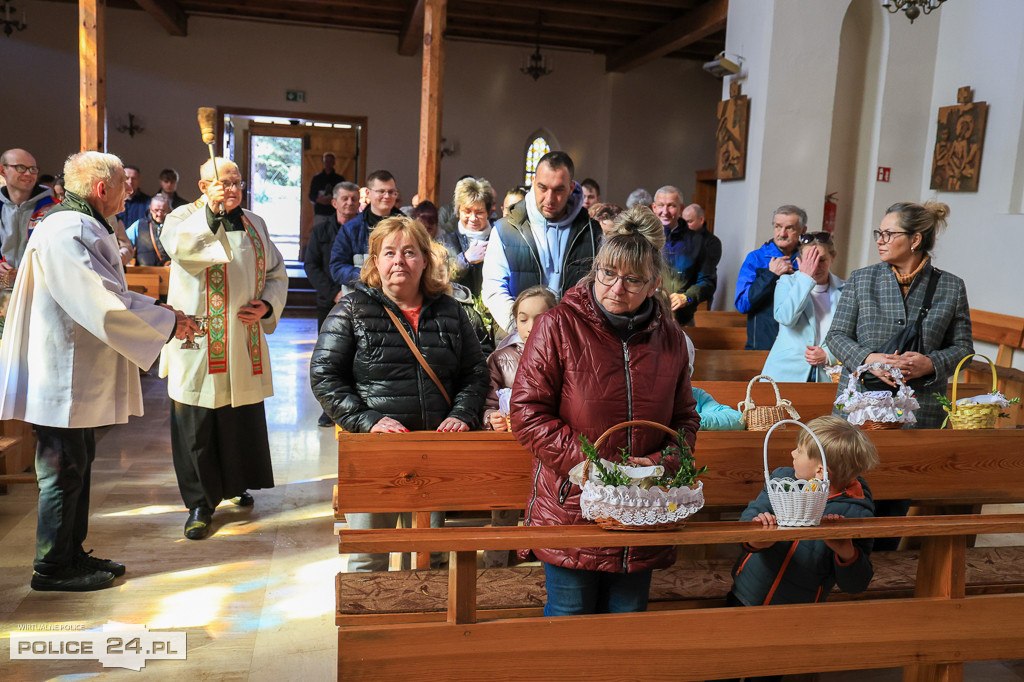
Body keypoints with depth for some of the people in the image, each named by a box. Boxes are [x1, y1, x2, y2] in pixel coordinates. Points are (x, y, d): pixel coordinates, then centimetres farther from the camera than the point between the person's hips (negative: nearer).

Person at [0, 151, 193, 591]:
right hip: (64, 375, -11)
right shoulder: (64, 233, -20)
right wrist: (168, 324, -19)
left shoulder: (82, 228, 15)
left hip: (81, 375, 11)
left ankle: (72, 554, 30)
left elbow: (106, 292, 18)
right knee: (64, 471, 0)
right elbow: (100, 306, -27)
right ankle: (52, 568, 14)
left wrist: (163, 312, 7)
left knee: (78, 466, 17)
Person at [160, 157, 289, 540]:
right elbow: (180, 246, -27)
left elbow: (276, 273, 15)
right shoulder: (185, 221, -3)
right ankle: (200, 503, 15)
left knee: (244, 420, 14)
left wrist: (268, 305, -3)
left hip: (245, 345, 4)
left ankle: (236, 484, 36)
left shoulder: (255, 225, 10)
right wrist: (215, 214, -36)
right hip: (199, 347, -4)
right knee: (197, 426, 1)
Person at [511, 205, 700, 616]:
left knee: (628, 619, 16)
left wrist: (661, 463, -5)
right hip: (571, 510, -3)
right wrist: (586, 460, -18)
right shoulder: (558, 327, -7)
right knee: (569, 616, 9)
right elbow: (527, 413, -10)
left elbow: (685, 417, 14)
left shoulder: (669, 338, 6)